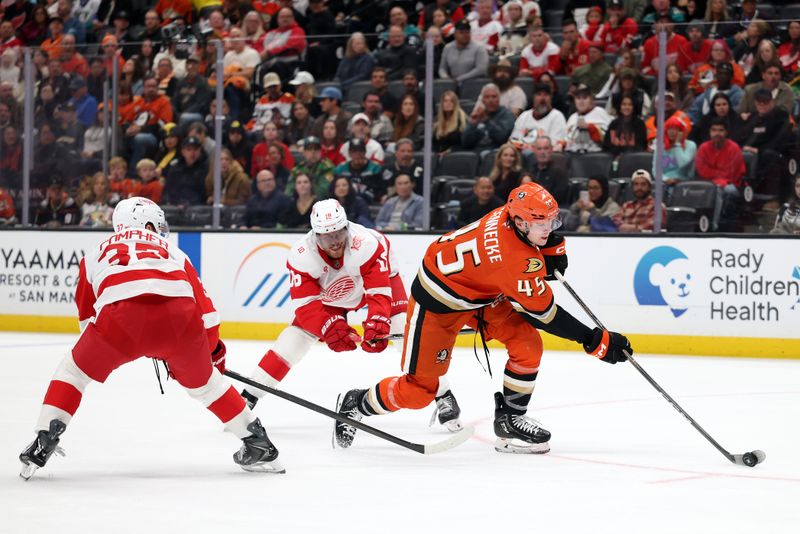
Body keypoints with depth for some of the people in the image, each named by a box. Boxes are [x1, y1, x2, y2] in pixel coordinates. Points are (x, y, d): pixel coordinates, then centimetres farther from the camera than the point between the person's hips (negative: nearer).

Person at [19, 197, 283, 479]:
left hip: (121, 315, -1)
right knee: (203, 381, 27)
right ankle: (259, 445, 31)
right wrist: (213, 351, 47)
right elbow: (205, 310, 31)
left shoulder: (96, 253, 36)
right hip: (179, 316, 2)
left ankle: (44, 442, 10)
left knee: (74, 370, 22)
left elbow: (87, 316, 40)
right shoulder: (173, 251, 36)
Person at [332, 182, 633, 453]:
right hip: (438, 301, -9)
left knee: (527, 344, -10)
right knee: (418, 390, -3)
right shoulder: (516, 260, -37)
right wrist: (594, 341, -25)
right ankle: (354, 405, 22)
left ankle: (509, 421, 5)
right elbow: (543, 314, -29)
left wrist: (552, 248, -7)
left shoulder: (511, 214, -15)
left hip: (481, 291, 9)